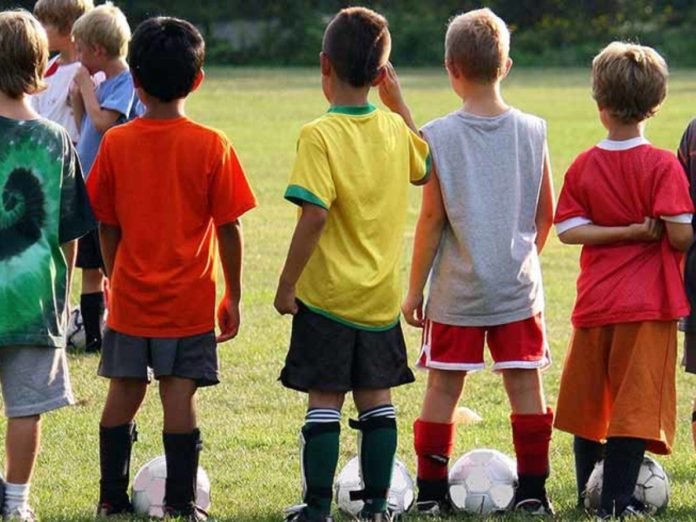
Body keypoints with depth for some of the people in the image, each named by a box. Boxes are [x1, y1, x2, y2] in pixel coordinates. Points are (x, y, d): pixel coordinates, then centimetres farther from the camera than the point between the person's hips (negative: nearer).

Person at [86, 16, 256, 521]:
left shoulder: (115, 143, -3)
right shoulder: (211, 146, -9)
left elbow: (106, 227, 3)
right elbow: (229, 228, -7)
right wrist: (233, 296, 3)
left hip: (131, 297, 2)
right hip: (189, 300, -2)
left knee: (124, 393, 11)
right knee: (180, 395, 0)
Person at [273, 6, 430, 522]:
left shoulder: (320, 136, -16)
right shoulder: (395, 129, 1)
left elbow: (315, 215, -22)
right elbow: (425, 169, 23)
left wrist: (286, 285, -15)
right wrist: (399, 103, 24)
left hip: (327, 294, -5)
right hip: (382, 296, 5)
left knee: (325, 401, 2)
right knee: (377, 399, 12)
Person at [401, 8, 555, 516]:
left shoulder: (438, 136, -9)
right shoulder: (533, 131, -1)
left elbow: (432, 218, -7)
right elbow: (546, 215, 6)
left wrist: (415, 287, 1)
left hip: (456, 289, -2)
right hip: (519, 285, 2)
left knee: (443, 387, 5)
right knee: (525, 384, 6)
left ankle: (431, 492, 8)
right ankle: (533, 490, 8)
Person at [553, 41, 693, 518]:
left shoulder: (583, 167, 2)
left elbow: (568, 229, -5)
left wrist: (625, 232, -7)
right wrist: (646, 234, 5)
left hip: (595, 302, 4)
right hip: (648, 303, -4)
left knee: (589, 402, 16)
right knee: (636, 406, -2)